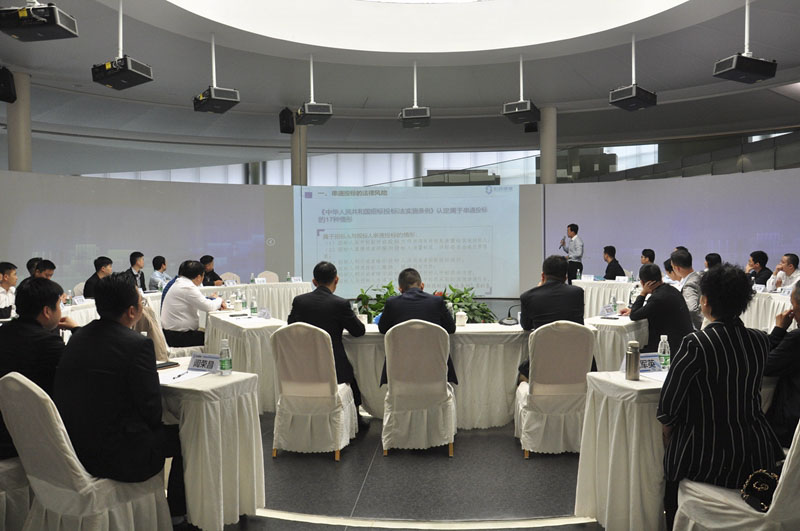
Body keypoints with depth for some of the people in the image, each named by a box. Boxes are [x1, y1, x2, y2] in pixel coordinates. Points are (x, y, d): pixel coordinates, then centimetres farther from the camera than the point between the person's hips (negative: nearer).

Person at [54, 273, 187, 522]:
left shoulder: (78, 337, 4)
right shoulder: (137, 344, -19)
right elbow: (151, 408, -15)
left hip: (74, 449, 8)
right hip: (117, 458, -8)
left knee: (160, 430, 29)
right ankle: (177, 512, 25)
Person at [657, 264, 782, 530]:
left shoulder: (696, 344, -21)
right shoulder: (760, 341, -4)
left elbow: (667, 406, -15)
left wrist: (668, 444, 2)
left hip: (706, 458, -5)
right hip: (758, 455, 5)